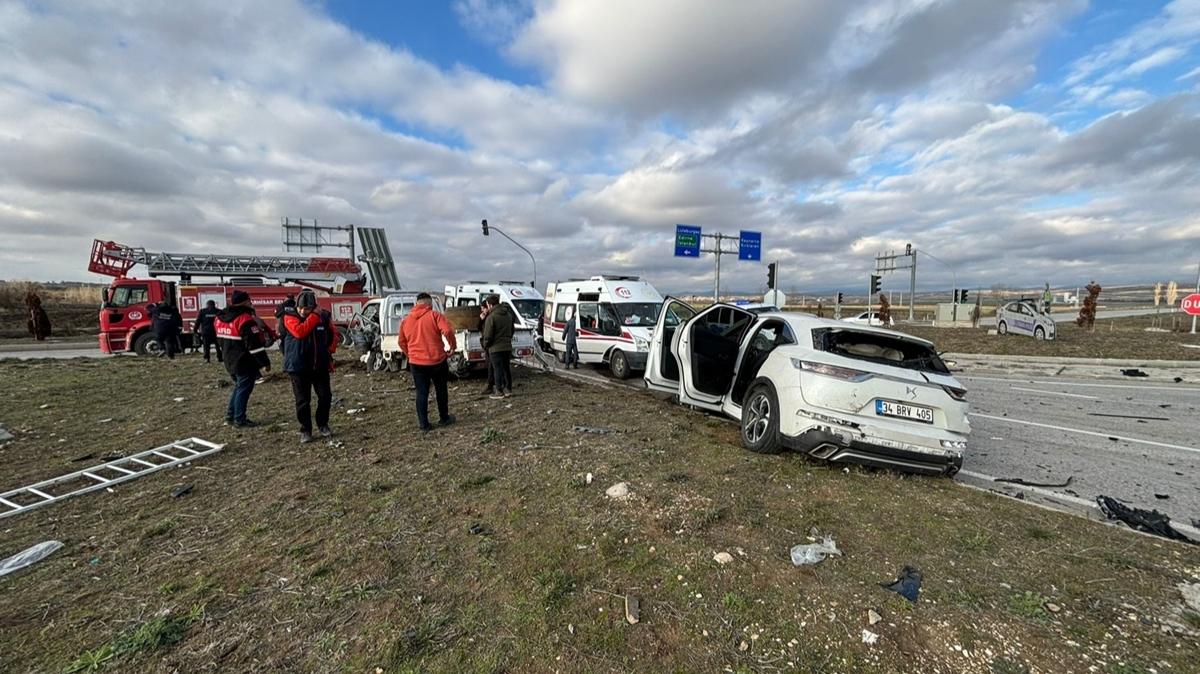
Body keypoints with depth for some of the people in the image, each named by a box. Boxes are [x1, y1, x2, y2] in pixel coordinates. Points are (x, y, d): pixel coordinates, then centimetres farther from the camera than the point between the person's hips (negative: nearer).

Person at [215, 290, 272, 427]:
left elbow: (222, 340, 19)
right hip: (245, 362, -9)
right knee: (244, 389, 0)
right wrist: (265, 362, -16)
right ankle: (240, 420, 7)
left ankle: (230, 416, 28)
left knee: (238, 387, 22)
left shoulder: (220, 318, 9)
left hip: (230, 361, 9)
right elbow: (254, 344, -22)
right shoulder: (245, 319, -20)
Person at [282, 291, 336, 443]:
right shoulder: (290, 317, -6)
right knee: (302, 400, 4)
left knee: (325, 396, 6)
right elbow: (299, 332, -25)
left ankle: (323, 425, 25)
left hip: (320, 365, 3)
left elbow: (333, 335, 14)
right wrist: (314, 316, -22)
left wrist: (330, 350, 0)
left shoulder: (324, 316, 2)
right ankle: (305, 430, 16)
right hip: (298, 367, -2)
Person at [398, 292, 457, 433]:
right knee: (441, 390, 15)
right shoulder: (435, 315, -6)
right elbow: (447, 331, -21)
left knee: (421, 393, 9)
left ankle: (424, 425, 11)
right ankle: (444, 418, 27)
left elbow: (402, 342, 14)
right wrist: (453, 346, -7)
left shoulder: (406, 320, 8)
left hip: (416, 363, 3)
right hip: (437, 360, -3)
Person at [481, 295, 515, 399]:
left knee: (498, 369, 0)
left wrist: (485, 345, 1)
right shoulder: (508, 314, 9)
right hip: (507, 346, 7)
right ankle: (508, 389, 22)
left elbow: (488, 335, -15)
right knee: (507, 368, 15)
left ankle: (499, 392, 4)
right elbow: (512, 329, 19)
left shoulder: (491, 317, -16)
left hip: (496, 347, -7)